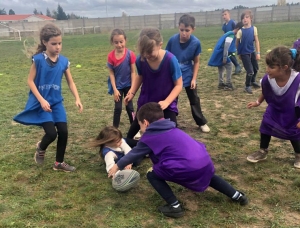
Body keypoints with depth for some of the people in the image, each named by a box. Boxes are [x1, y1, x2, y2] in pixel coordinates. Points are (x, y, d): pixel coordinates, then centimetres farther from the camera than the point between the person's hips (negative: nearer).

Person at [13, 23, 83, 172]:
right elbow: (30, 81, -10)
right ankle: (40, 148, 25)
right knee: (52, 133, -12)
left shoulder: (64, 61, -1)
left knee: (63, 132, 2)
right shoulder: (38, 59, -12)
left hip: (57, 102, 4)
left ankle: (59, 163, 22)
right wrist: (41, 100, -18)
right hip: (41, 102, -4)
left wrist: (77, 99, -8)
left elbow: (70, 82, 5)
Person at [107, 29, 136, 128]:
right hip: (117, 86, 0)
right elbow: (111, 73, -7)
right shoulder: (111, 56, -13)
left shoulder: (130, 54, -15)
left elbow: (133, 72, -9)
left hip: (128, 85, 0)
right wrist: (115, 89, -11)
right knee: (118, 108, 2)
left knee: (129, 107, 7)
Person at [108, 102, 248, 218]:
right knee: (208, 176, 40)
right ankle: (237, 195, 36)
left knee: (152, 175, 11)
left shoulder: (149, 137, 6)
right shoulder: (171, 129, 26)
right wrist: (157, 165, 46)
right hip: (205, 161, 8)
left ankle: (175, 206, 6)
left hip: (186, 168, -8)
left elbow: (134, 154, 19)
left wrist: (118, 166, 33)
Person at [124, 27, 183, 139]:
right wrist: (132, 92, -7)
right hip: (145, 102, 3)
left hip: (167, 104, -3)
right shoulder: (140, 60, -17)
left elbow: (178, 85, -17)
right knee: (135, 128, 18)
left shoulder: (170, 60, -27)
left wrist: (166, 102, -29)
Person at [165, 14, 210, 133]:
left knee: (194, 100, 12)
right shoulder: (172, 40, -17)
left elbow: (196, 62, -4)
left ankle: (202, 123, 29)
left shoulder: (196, 42, -15)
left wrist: (194, 78, -7)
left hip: (188, 75, 1)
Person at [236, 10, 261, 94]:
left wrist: (258, 53, -8)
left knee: (256, 69, 18)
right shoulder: (240, 31, -13)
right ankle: (247, 86, 14)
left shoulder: (254, 28, -5)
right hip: (244, 54, -4)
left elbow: (256, 41, -4)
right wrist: (239, 53, 1)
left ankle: (253, 81, 46)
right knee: (250, 71, -9)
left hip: (252, 52, 4)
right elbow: (237, 42, -4)